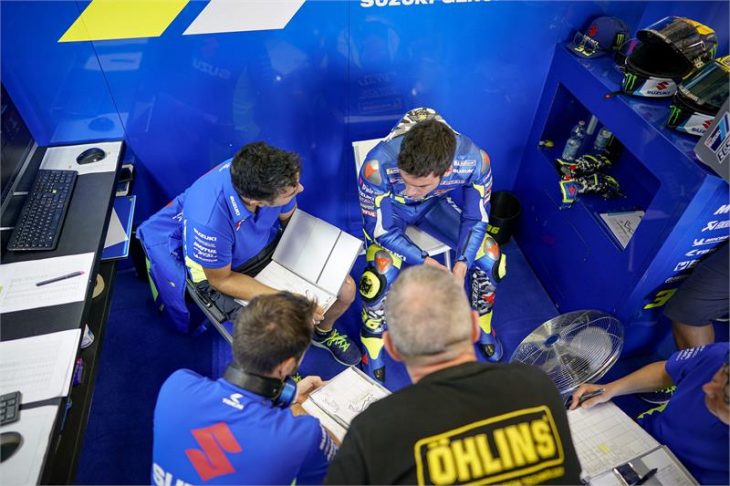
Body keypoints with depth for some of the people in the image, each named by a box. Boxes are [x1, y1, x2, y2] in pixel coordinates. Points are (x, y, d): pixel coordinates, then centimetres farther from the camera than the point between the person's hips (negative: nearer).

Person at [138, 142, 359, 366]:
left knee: (346, 288, -3)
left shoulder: (271, 176, -27)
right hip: (221, 272, -4)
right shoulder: (208, 221, -39)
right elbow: (221, 279, -21)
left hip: (270, 245, 5)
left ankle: (323, 332, 31)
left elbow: (291, 219, -5)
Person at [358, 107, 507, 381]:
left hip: (433, 205, 3)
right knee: (380, 278, -26)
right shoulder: (378, 166, -42)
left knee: (490, 258, -9)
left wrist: (461, 267, -30)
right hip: (388, 209, -2)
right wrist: (426, 263, -31)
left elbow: (476, 220, -17)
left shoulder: (474, 161, -34)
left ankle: (482, 328, 23)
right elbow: (380, 231, -27)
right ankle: (372, 357, 6)